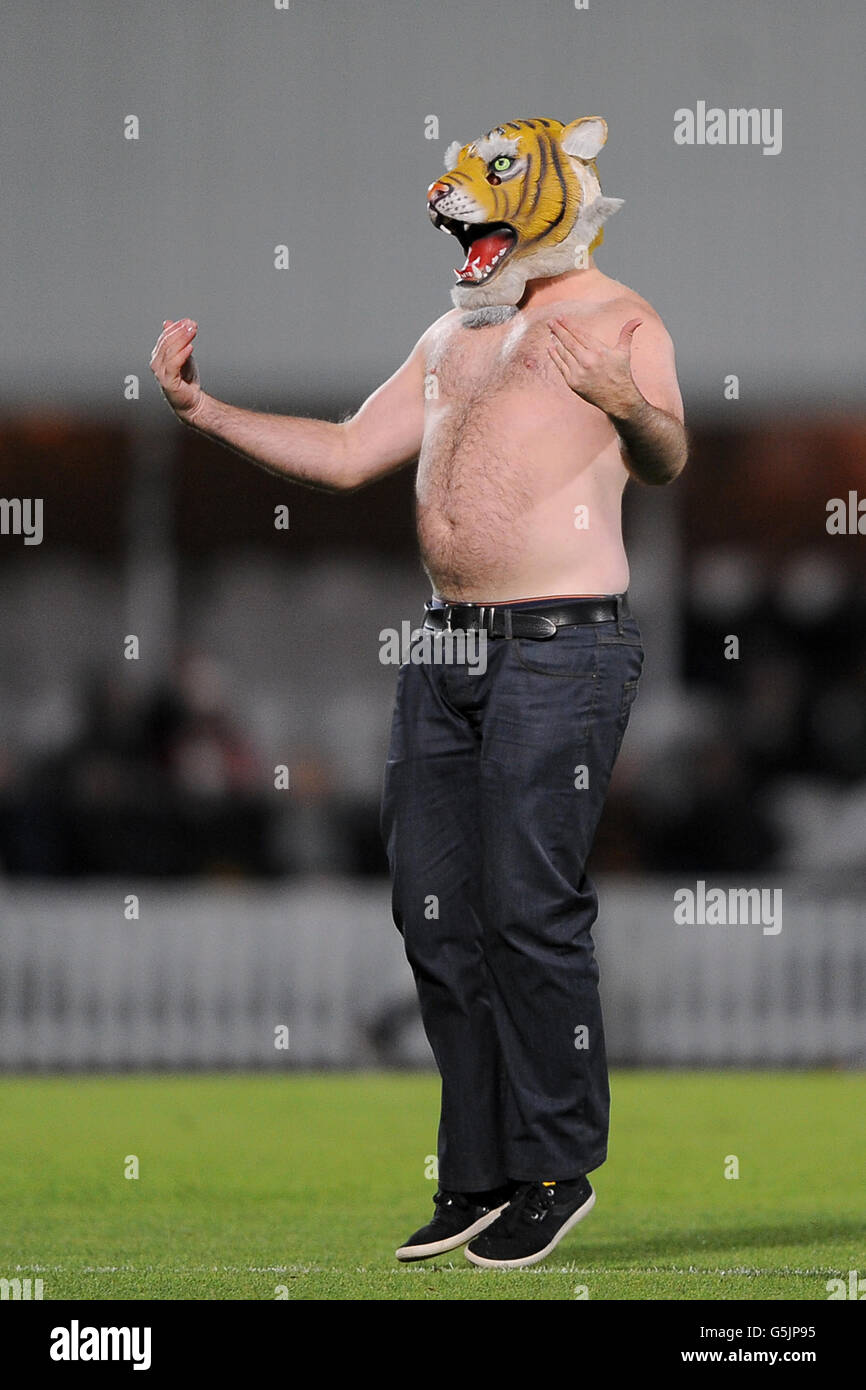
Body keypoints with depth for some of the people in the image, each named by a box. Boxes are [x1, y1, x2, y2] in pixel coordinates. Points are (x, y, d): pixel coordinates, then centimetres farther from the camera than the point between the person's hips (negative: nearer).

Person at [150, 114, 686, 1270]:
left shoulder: (616, 321, -4)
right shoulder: (456, 338, 20)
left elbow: (666, 462, -20)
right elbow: (347, 457, 23)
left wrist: (632, 410, -42)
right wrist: (203, 410, 17)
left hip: (561, 651, -8)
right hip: (447, 647, 8)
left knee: (529, 910, -10)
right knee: (436, 912, 7)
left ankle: (556, 1172, 0)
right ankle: (479, 1173, 15)